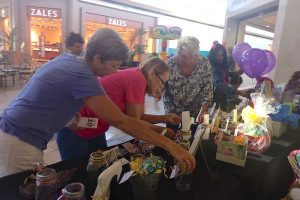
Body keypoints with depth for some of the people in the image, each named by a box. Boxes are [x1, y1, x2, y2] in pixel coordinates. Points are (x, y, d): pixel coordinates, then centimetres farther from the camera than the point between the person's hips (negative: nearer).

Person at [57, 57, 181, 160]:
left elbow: (138, 117, 6)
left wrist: (165, 118, -4)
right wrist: (161, 130, -8)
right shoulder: (137, 79, -26)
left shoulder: (136, 78, 2)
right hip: (74, 129, -9)